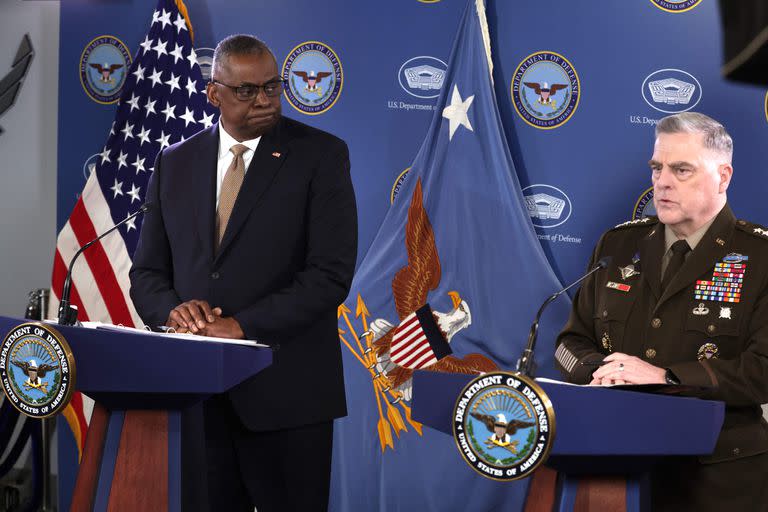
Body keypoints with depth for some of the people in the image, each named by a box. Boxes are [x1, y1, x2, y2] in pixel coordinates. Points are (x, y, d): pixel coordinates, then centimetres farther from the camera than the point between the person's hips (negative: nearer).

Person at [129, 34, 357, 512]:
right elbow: (147, 272, 12)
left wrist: (242, 325, -18)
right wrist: (173, 309, -10)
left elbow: (331, 273, -11)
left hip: (285, 392, -3)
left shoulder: (321, 155, -3)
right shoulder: (175, 163, 11)